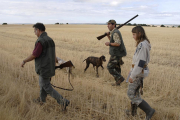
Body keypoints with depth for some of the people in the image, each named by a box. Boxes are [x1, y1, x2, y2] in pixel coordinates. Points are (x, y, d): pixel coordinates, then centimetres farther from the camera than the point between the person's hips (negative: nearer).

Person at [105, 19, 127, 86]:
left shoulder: (115, 33, -19)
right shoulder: (114, 32, 14)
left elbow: (118, 43, -28)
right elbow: (113, 42, 22)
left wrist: (109, 44, -16)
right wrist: (108, 36, 8)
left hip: (116, 54, -10)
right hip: (117, 53, 10)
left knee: (110, 67, -4)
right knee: (116, 68, 15)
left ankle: (120, 78, -2)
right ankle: (117, 82, 22)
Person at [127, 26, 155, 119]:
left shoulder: (142, 45, -22)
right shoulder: (142, 44, 10)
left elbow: (141, 62, -25)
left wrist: (133, 75, -23)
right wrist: (132, 71, 22)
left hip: (138, 72, -10)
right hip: (139, 71, 10)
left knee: (131, 93, -3)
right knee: (135, 92, 20)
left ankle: (149, 110, 0)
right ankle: (133, 111, 34)